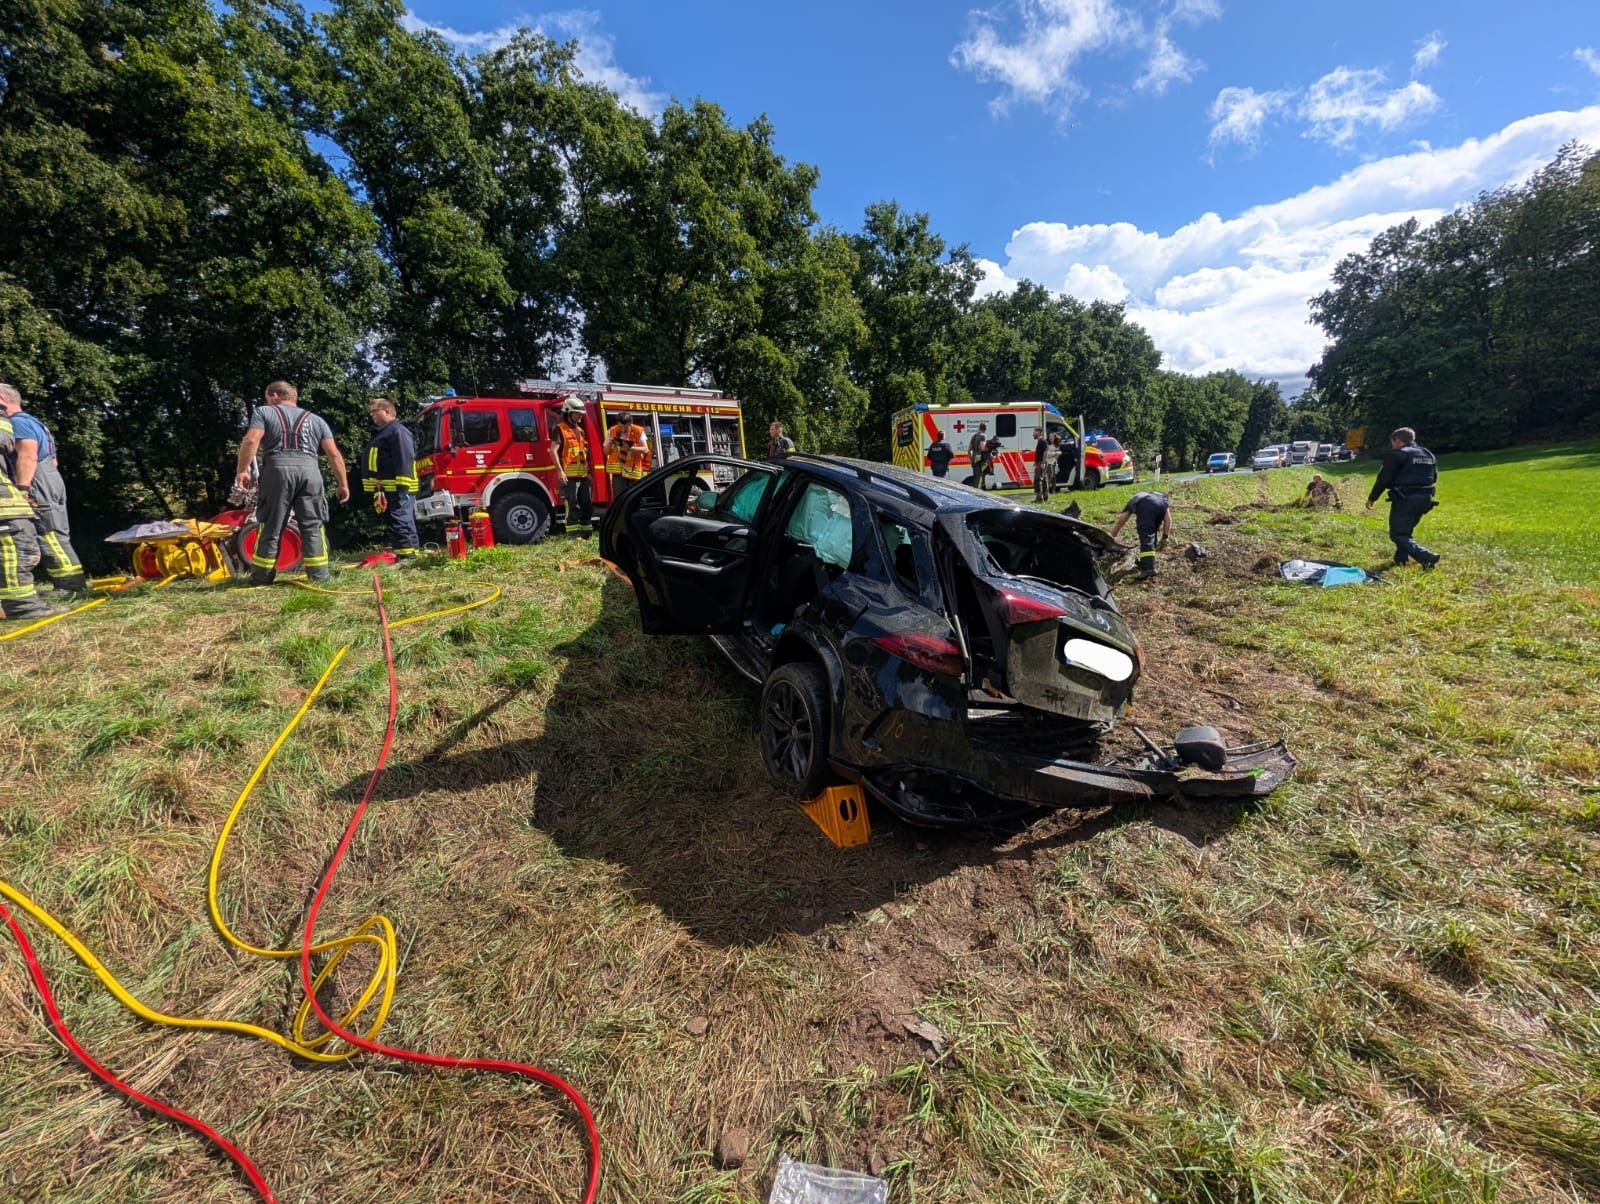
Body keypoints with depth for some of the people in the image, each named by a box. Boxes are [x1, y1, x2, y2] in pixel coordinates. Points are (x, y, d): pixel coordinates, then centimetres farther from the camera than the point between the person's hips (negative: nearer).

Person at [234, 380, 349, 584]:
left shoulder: (263, 412, 15)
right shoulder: (315, 419, 23)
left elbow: (251, 441, -2)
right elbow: (334, 454, 14)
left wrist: (242, 470, 1)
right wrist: (343, 483, 16)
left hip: (278, 469, -1)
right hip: (310, 470, 2)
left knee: (271, 526, 4)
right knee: (313, 526, 3)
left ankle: (262, 576, 9)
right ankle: (319, 574, -1)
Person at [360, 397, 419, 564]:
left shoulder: (398, 431, -11)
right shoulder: (383, 432, 24)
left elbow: (405, 459, -21)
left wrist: (402, 486, -27)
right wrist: (378, 489, 25)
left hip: (397, 488, -11)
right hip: (386, 489, 11)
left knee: (401, 522, -12)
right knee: (391, 524, 12)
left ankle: (408, 556, -12)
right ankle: (399, 556, 17)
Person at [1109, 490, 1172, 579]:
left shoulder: (1134, 500, 41)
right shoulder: (1162, 497, 43)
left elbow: (1120, 521, 39)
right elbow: (1168, 519, 27)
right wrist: (1165, 537, 24)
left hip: (1144, 507, -2)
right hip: (1160, 505, 3)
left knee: (1146, 537, -6)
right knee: (1152, 534, 25)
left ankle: (1148, 568, -21)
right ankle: (1145, 562, 27)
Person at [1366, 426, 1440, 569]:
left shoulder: (1397, 454, -8)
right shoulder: (1428, 455, 17)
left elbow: (1383, 478, -11)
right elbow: (1434, 478, 22)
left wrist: (1372, 498, -3)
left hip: (1405, 499, -8)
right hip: (1425, 498, 8)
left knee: (1398, 534, -7)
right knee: (1406, 530, 23)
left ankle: (1426, 557, -23)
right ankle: (1401, 558, 23)